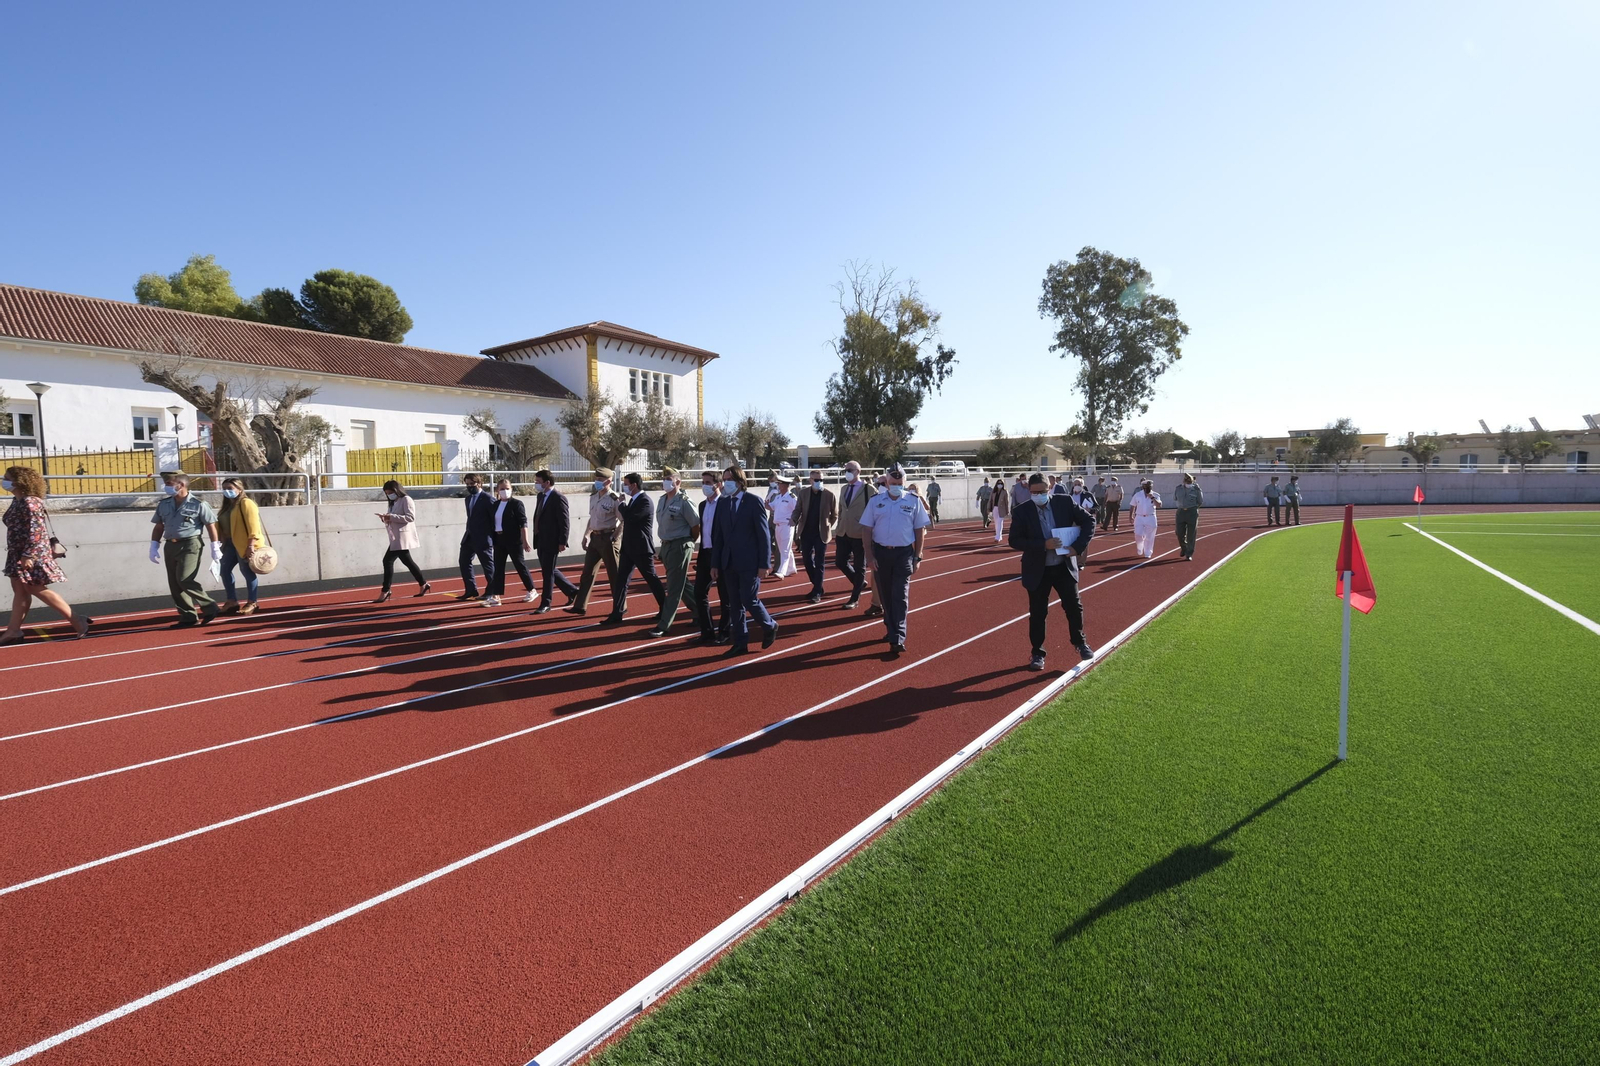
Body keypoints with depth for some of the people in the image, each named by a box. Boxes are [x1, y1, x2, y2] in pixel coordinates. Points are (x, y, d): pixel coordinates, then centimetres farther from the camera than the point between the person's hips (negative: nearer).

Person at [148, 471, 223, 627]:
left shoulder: (198, 504, -5)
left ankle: (209, 607, -5)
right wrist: (154, 547, 7)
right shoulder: (164, 504, 10)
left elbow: (211, 525, -4)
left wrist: (215, 547, -6)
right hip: (170, 546, 7)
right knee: (174, 584, 5)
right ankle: (188, 616, 10)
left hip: (190, 545, -7)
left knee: (184, 579, -19)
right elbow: (158, 527, 16)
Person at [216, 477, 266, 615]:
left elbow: (253, 525, -18)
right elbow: (221, 525, 19)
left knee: (247, 571, -3)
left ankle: (251, 603, 7)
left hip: (244, 544, -9)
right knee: (224, 570, 7)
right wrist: (220, 542, 11)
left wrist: (251, 545, -25)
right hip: (230, 544, 9)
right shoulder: (227, 505, 19)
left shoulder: (246, 503, -9)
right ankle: (232, 601, 17)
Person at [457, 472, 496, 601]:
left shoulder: (487, 498, -12)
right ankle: (471, 590, 16)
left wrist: (495, 538, -12)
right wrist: (469, 532, 14)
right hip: (469, 537, 8)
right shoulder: (468, 498, 13)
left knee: (488, 565, 1)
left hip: (483, 538, -8)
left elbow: (495, 518, -13)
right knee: (464, 561, 8)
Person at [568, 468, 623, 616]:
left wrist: (614, 537, -18)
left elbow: (624, 521, -16)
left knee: (614, 574, 2)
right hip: (594, 537, 8)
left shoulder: (615, 499, -14)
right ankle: (579, 605, 16)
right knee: (588, 571, 10)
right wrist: (586, 535, 14)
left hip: (607, 538, -7)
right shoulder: (593, 496, 9)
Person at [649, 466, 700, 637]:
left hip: (680, 546, -8)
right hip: (666, 545, 8)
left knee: (674, 587, -2)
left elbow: (696, 526, -11)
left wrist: (687, 542, 0)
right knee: (682, 584, 17)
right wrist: (664, 543, 14)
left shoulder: (684, 501, -14)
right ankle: (699, 611, 33)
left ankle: (663, 625, 1)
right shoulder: (662, 500, 9)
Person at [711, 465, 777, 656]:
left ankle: (770, 627, 21)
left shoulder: (754, 502, -8)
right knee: (735, 604, 8)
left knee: (750, 600, -5)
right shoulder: (722, 502, 7)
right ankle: (740, 643, 17)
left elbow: (764, 534, -9)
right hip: (729, 562, 5)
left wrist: (764, 563, -12)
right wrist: (716, 563, 7)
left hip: (749, 562, -5)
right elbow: (718, 535, 10)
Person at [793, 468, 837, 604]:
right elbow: (797, 510, 3)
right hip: (806, 533, 4)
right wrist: (794, 522, -15)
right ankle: (817, 586, 27)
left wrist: (828, 526, 1)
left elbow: (835, 514, 2)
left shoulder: (829, 494, -6)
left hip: (821, 533, -3)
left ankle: (817, 593, 5)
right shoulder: (803, 493, 2)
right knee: (806, 561, 9)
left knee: (819, 563, 0)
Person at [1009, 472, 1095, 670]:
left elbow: (1089, 520, -1)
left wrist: (1079, 546, -13)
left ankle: (1080, 642, 36)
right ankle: (1037, 653, 20)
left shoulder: (1065, 502, -7)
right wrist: (1043, 545, -25)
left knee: (1074, 606, 13)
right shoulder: (1022, 511, -12)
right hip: (1037, 570, -1)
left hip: (1065, 566, 2)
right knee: (1037, 613, 6)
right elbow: (1014, 541, -14)